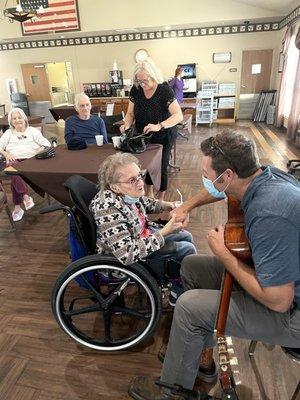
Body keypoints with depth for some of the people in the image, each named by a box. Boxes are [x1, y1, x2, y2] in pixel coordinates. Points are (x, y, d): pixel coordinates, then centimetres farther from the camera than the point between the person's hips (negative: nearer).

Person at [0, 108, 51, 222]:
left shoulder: (33, 131, 20)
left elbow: (47, 144, 8)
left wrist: (39, 152, -10)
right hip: (14, 159, 1)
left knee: (15, 175, -33)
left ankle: (17, 207, -32)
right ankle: (25, 196, -41)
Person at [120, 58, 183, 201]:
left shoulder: (164, 90, -22)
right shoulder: (135, 90, -9)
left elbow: (178, 115, -30)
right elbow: (130, 113, -1)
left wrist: (159, 126, -45)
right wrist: (127, 124, -24)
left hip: (163, 137, -4)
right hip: (143, 136, 4)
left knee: (161, 166, 4)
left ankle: (160, 199, 26)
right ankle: (149, 192, 37)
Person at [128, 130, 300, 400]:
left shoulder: (269, 216, -36)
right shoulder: (265, 173, -8)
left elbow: (278, 301, -30)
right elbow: (220, 189, 15)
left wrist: (223, 254, -22)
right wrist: (186, 207, 13)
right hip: (277, 271, 9)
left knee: (189, 306, -17)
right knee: (191, 266, 7)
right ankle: (203, 359, 24)